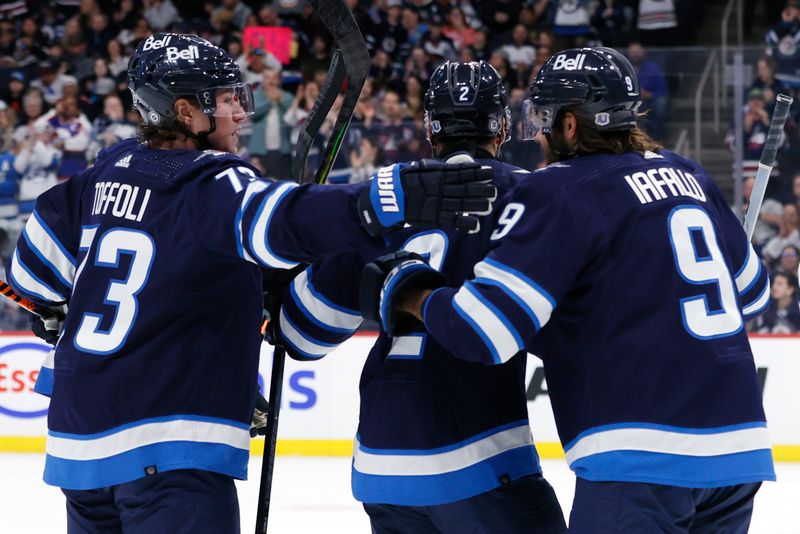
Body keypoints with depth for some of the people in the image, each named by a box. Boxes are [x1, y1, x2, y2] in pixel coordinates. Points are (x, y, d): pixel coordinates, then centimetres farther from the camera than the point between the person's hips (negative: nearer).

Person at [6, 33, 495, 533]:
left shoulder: (109, 171, 10)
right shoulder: (210, 184, -13)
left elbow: (36, 266, 20)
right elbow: (283, 222, -34)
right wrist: (396, 197, -46)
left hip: (79, 434, 9)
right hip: (168, 450, -8)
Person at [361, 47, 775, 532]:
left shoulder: (559, 193, -7)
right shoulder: (688, 176, 14)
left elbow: (481, 330, -13)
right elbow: (750, 289, 27)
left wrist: (406, 293, 5)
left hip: (643, 457, -7)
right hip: (739, 452, 7)